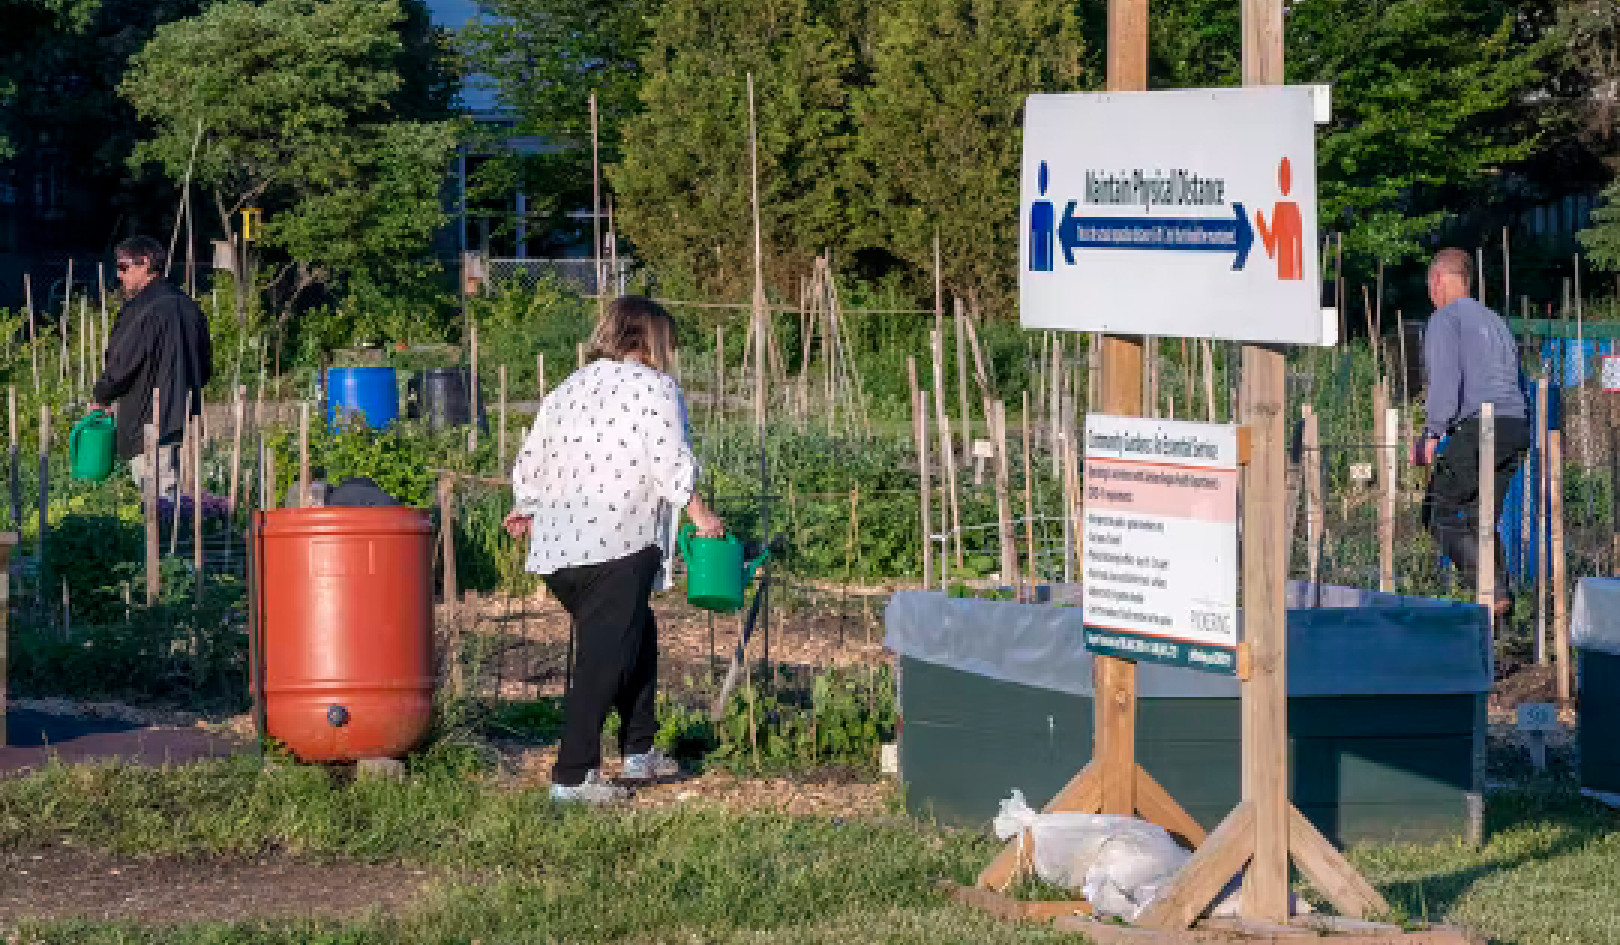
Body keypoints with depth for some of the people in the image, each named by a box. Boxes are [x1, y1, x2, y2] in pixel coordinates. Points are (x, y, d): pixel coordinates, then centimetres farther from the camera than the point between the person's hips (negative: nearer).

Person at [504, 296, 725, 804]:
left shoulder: (565, 391, 18)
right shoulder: (654, 388, -1)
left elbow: (530, 461, 23)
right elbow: (671, 461, -11)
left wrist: (525, 509, 40)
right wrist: (700, 514, 0)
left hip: (556, 549, 8)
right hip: (619, 545, -8)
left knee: (637, 636, 23)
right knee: (604, 659, -6)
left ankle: (638, 751, 27)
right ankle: (572, 775, -11)